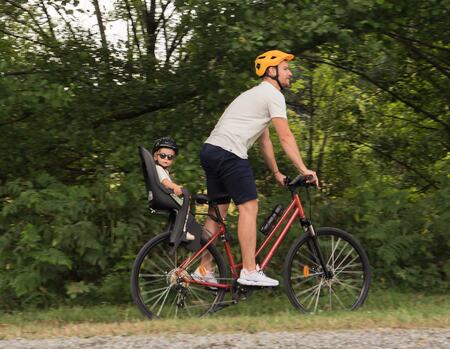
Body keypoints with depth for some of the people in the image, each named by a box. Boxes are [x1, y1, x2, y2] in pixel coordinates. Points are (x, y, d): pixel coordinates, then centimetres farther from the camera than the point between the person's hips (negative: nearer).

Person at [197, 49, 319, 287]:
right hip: (229, 152, -10)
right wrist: (304, 169, -10)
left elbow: (264, 140, 31)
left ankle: (205, 270, 16)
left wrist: (276, 173, 31)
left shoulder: (257, 94, 29)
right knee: (248, 207, -9)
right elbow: (285, 137, -10)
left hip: (210, 150, 10)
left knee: (218, 210, 14)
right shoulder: (273, 95, -2)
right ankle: (249, 272, -12)